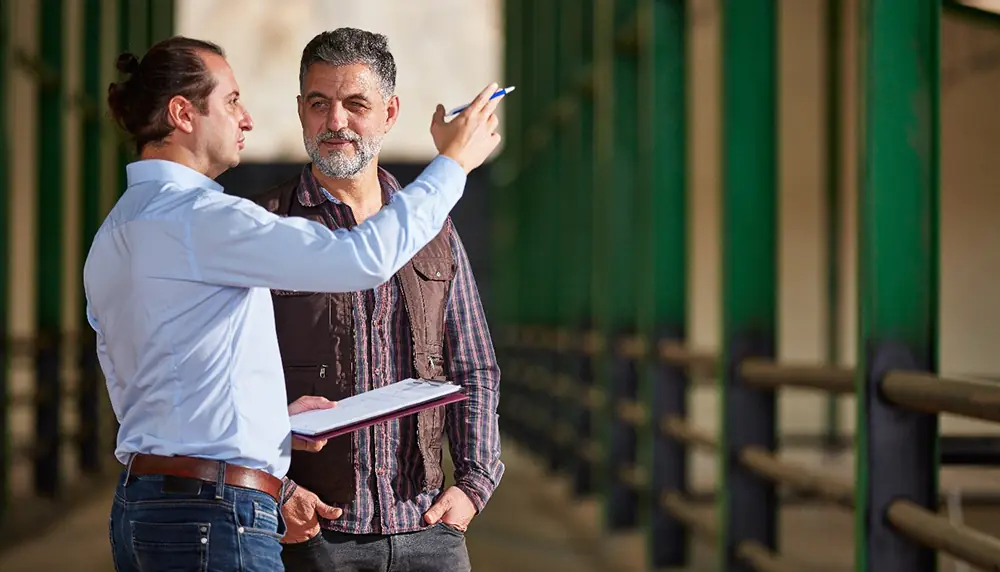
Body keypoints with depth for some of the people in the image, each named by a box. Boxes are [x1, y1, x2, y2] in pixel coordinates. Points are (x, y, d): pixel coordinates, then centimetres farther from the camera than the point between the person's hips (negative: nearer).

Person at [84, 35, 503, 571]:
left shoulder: (113, 236, 16)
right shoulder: (198, 216, -13)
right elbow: (366, 256, -18)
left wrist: (272, 418, 15)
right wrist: (454, 161, -5)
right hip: (216, 515, -10)